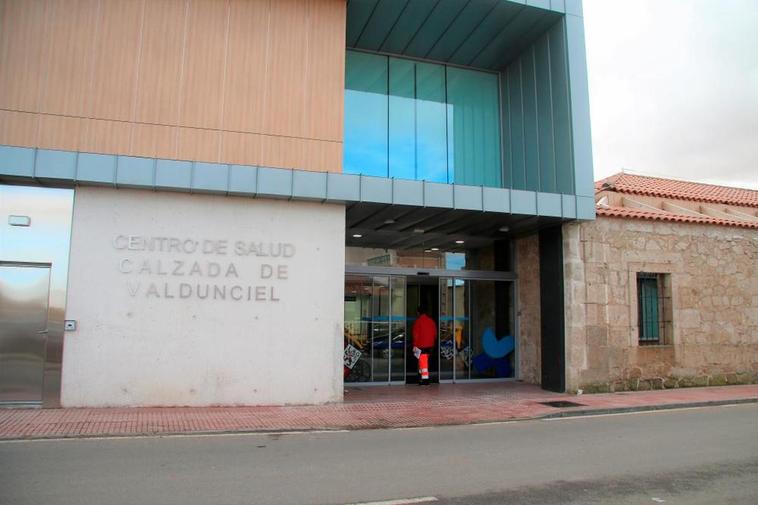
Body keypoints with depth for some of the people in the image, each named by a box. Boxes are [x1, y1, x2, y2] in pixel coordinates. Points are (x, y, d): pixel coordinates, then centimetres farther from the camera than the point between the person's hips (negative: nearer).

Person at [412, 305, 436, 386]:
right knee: (425, 361, 18)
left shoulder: (418, 321, -9)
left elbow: (416, 334, -11)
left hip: (421, 345, -6)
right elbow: (435, 333, 11)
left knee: (423, 362, -5)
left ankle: (425, 380, -9)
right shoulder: (431, 320, 8)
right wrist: (433, 342, 20)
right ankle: (422, 376, 27)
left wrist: (415, 345, -8)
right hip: (430, 345, 6)